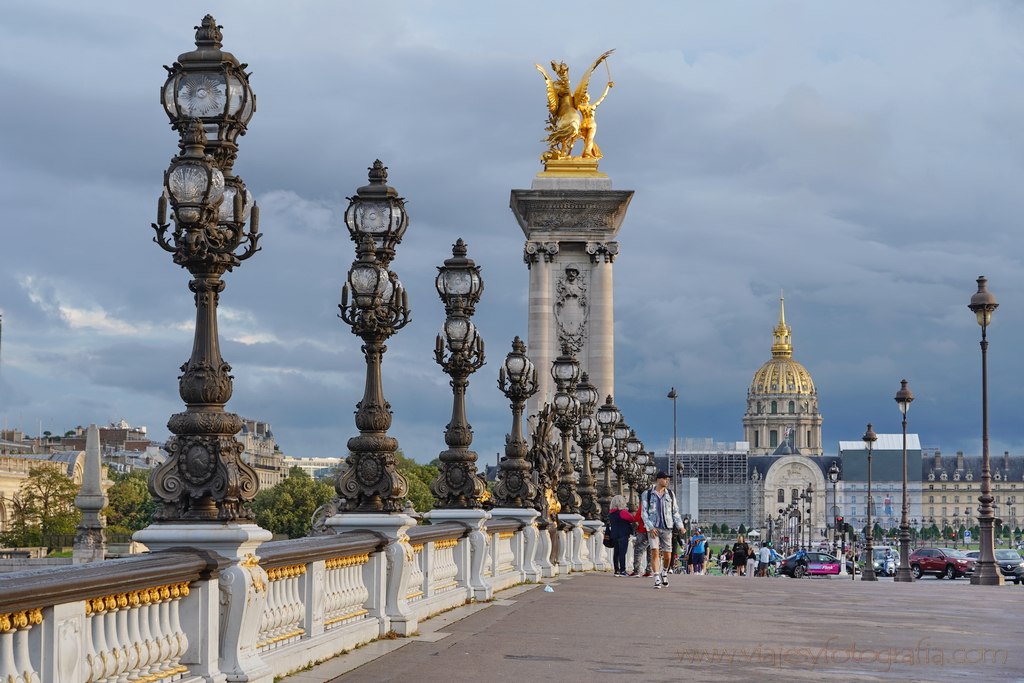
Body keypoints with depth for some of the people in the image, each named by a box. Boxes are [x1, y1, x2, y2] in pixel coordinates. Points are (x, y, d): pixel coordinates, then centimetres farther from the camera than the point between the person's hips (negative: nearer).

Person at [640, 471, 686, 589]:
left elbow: (675, 512, 12)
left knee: (667, 556, 3)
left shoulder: (670, 494, 10)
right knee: (655, 552, -16)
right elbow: (644, 513, 0)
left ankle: (664, 573, 30)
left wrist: (680, 526, -1)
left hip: (667, 527, 2)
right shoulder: (647, 494, 2)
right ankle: (657, 579, -14)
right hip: (653, 528, -2)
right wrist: (650, 528, -12)